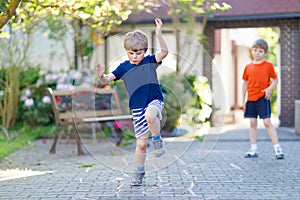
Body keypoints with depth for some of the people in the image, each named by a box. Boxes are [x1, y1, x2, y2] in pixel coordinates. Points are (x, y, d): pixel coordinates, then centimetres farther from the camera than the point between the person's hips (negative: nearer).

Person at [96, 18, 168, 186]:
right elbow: (108, 80, -4)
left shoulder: (150, 62, -3)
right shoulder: (124, 68, 1)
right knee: (141, 143, 3)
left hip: (155, 100, -2)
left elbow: (164, 52, -19)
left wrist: (159, 34, -32)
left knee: (150, 115, -39)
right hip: (137, 108, 2)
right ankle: (140, 172, 23)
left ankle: (158, 140, -11)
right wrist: (101, 76, -27)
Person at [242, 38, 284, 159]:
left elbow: (275, 80, 5)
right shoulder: (248, 67, 7)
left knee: (267, 122, -7)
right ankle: (253, 149, 14)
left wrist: (270, 88, -15)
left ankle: (277, 148, -3)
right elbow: (245, 84, 13)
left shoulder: (268, 65, -1)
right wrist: (243, 100, 9)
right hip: (251, 99, 4)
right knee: (252, 123, 7)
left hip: (263, 98, -4)